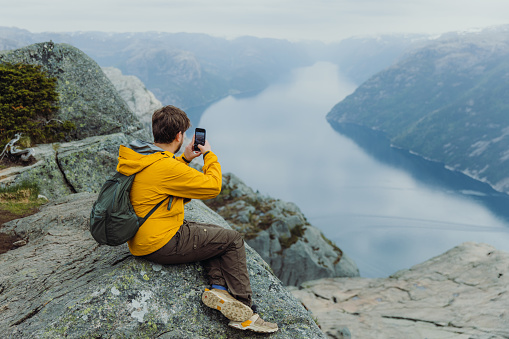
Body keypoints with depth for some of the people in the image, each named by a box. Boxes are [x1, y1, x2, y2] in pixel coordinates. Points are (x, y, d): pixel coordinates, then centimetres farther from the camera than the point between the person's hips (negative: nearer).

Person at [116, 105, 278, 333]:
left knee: (214, 232, 21)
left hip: (141, 239, 10)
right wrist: (209, 154, 2)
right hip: (163, 244, -10)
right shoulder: (167, 167, -25)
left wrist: (185, 158, 16)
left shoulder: (137, 159, 3)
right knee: (233, 240, 2)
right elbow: (213, 186, -14)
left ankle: (218, 288, 5)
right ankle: (244, 312, 8)